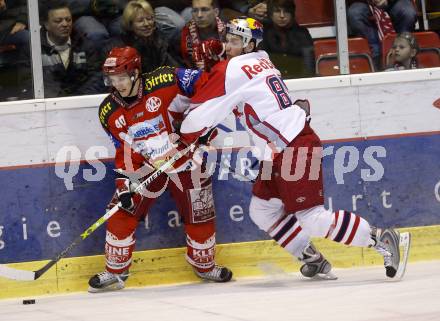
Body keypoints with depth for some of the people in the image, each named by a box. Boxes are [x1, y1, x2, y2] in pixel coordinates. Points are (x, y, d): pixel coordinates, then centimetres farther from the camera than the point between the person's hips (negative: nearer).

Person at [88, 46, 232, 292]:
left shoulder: (166, 82, -23)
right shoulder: (109, 113, -8)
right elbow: (125, 151, -1)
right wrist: (124, 184, -10)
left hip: (187, 160, -3)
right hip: (147, 165, 3)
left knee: (200, 216, 6)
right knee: (122, 213, -8)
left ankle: (205, 266, 32)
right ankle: (115, 272, 4)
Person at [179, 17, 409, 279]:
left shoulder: (233, 70, -12)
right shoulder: (261, 60, 15)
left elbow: (202, 111, -9)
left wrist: (186, 138, 7)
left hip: (294, 149, -10)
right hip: (280, 152, 10)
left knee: (312, 218, -11)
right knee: (262, 211, 14)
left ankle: (381, 240, -5)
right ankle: (313, 260, 18)